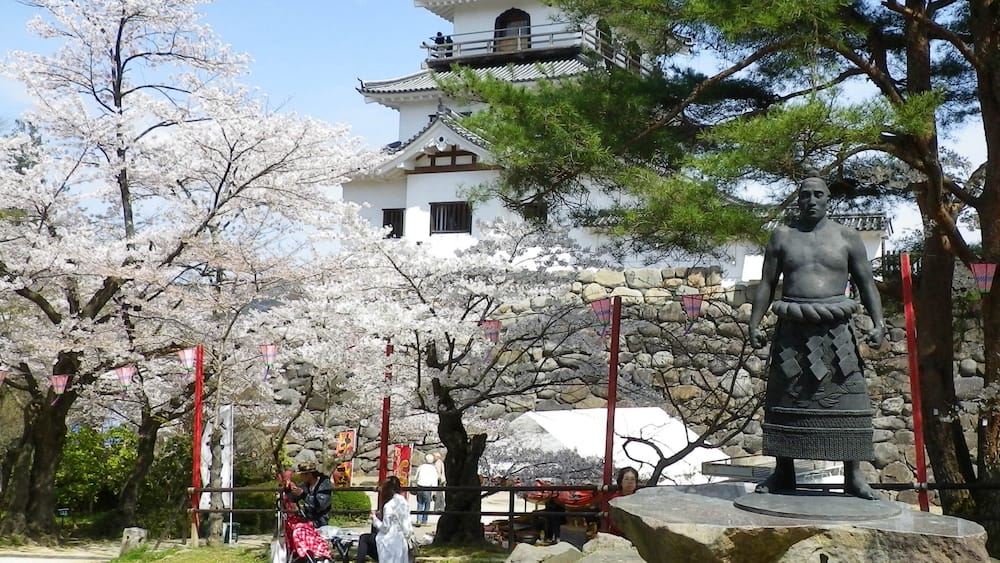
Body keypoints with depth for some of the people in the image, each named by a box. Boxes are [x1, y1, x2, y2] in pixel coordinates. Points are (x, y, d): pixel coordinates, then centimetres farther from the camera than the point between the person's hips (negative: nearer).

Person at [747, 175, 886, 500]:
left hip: (834, 330, -1)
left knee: (846, 401, -4)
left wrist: (878, 322, -4)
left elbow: (866, 284, 9)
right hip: (792, 329, 1)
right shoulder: (782, 237, 11)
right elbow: (766, 284, 10)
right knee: (786, 400, 3)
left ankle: (854, 476, 2)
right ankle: (783, 473, 12)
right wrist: (754, 324, 0)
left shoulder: (847, 238, 9)